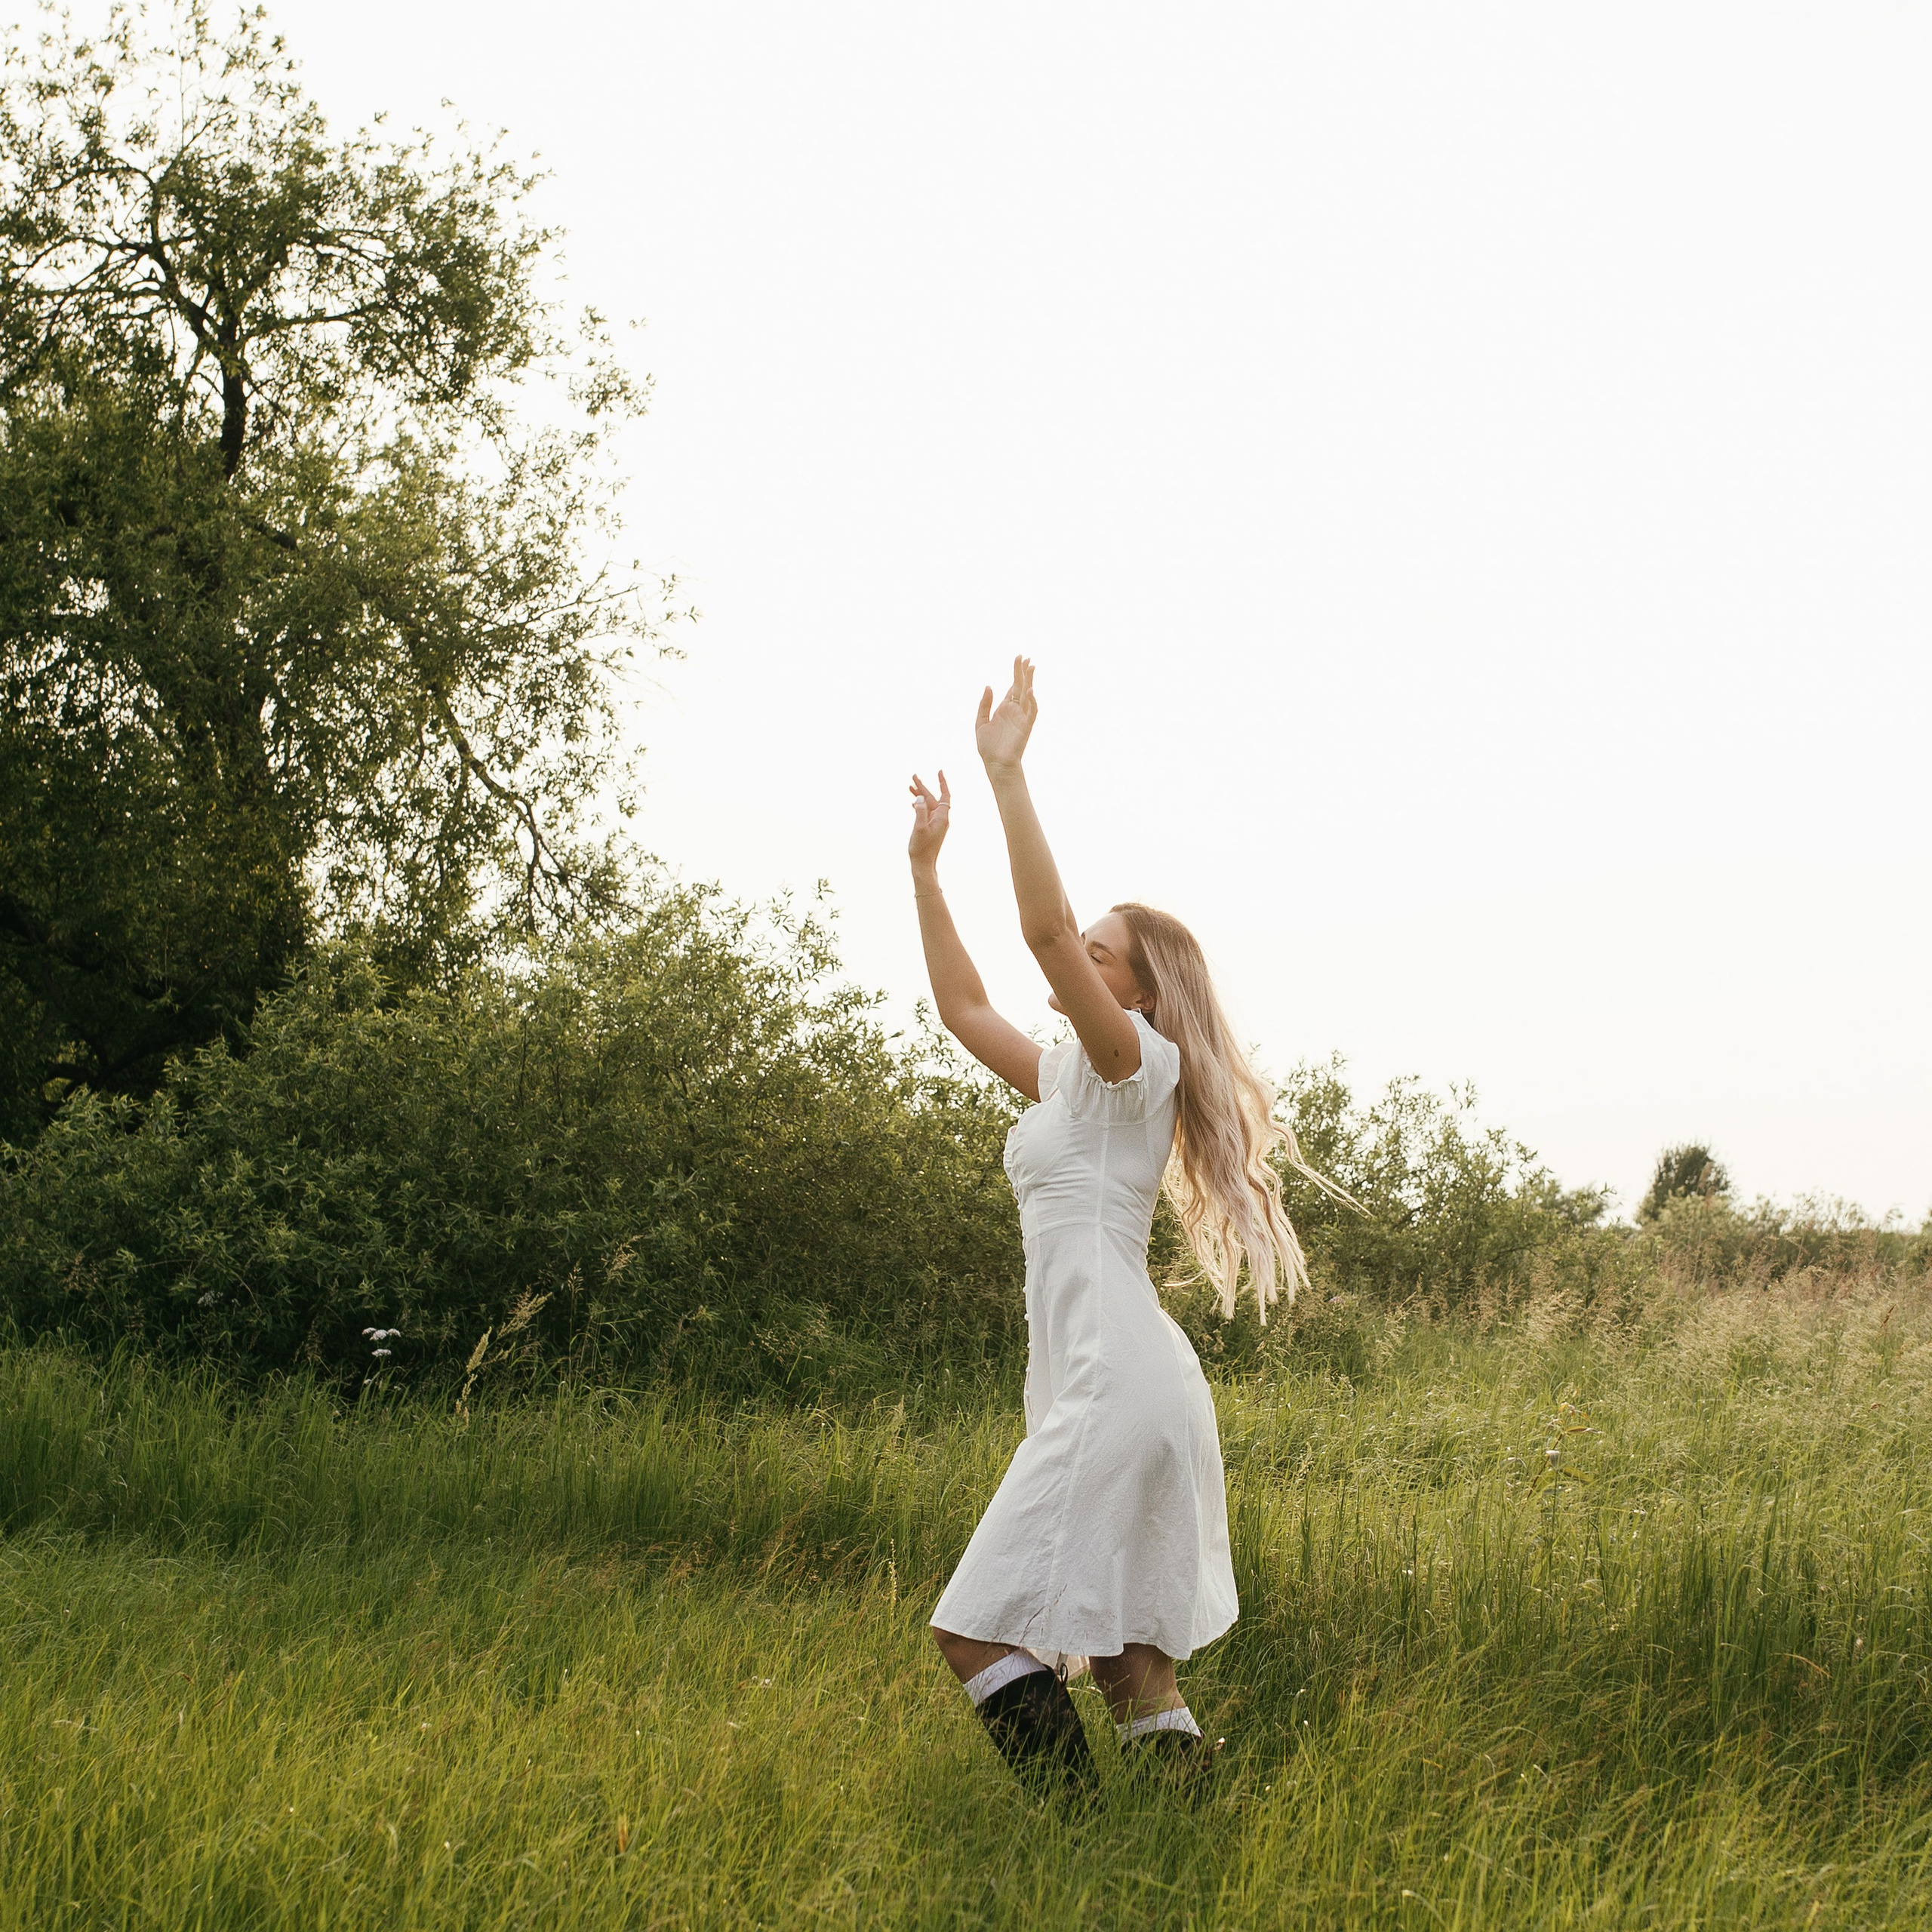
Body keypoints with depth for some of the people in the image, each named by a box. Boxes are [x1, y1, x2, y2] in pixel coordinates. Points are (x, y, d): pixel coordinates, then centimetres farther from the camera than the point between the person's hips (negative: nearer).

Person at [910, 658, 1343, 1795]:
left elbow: (1043, 928, -20)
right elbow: (962, 1007, 26)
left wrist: (1007, 772, -20)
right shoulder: (1070, 1079, 19)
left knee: (982, 1627, -12)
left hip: (1121, 1381, -10)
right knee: (1125, 1654, 9)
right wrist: (927, 867, 21)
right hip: (1109, 1386, 10)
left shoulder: (1139, 1062, -6)